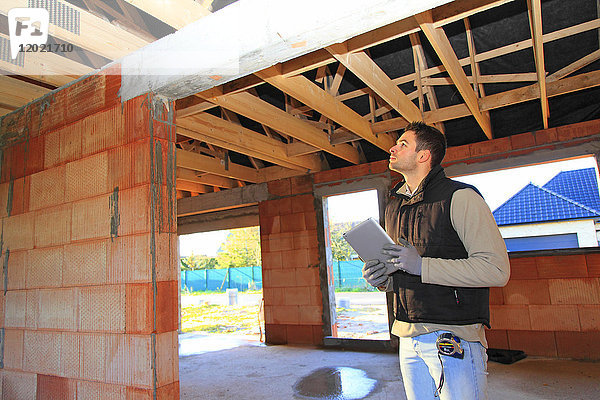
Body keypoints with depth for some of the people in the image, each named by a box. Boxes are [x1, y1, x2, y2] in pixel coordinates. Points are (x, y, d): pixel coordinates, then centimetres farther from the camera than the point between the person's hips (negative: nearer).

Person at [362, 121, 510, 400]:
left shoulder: (460, 197, -9)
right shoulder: (394, 206, 14)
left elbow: (497, 269, -17)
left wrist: (422, 265, -22)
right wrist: (383, 279, 1)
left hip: (455, 339, -6)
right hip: (408, 338, 7)